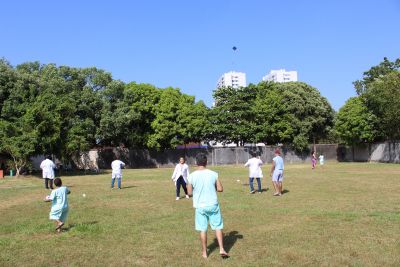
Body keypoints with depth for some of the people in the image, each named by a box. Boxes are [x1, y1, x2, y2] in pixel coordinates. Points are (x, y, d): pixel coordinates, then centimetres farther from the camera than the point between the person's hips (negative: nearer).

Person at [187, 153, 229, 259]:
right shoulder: (213, 174, -6)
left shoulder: (192, 176, -9)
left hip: (200, 206, 0)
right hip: (213, 205, 0)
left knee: (203, 229, 9)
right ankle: (222, 249, 8)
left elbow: (189, 192, -2)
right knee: (218, 227, 12)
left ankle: (204, 252, 19)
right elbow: (220, 189, -2)